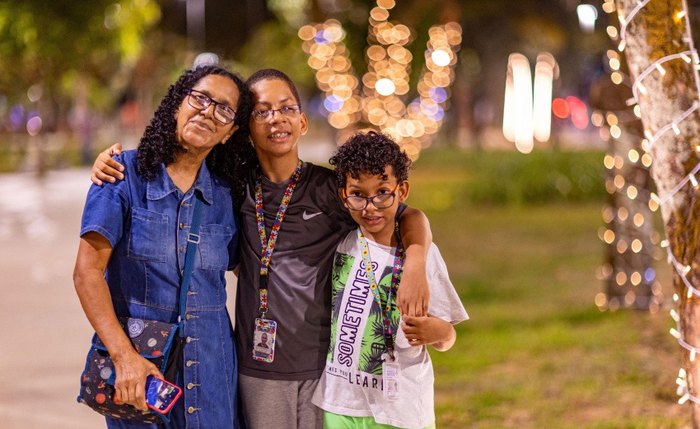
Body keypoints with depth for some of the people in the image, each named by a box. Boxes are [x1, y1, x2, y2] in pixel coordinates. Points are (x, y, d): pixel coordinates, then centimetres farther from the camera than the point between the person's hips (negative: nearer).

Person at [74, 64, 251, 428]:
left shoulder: (226, 194, 6)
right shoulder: (126, 174, -5)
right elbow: (87, 271, -10)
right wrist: (124, 355, -20)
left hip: (211, 367, 3)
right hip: (138, 361, -3)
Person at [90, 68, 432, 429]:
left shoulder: (329, 187, -2)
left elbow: (408, 215, 1)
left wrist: (416, 261, -19)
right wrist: (113, 156, -1)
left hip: (324, 362, -1)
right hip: (259, 364, 1)